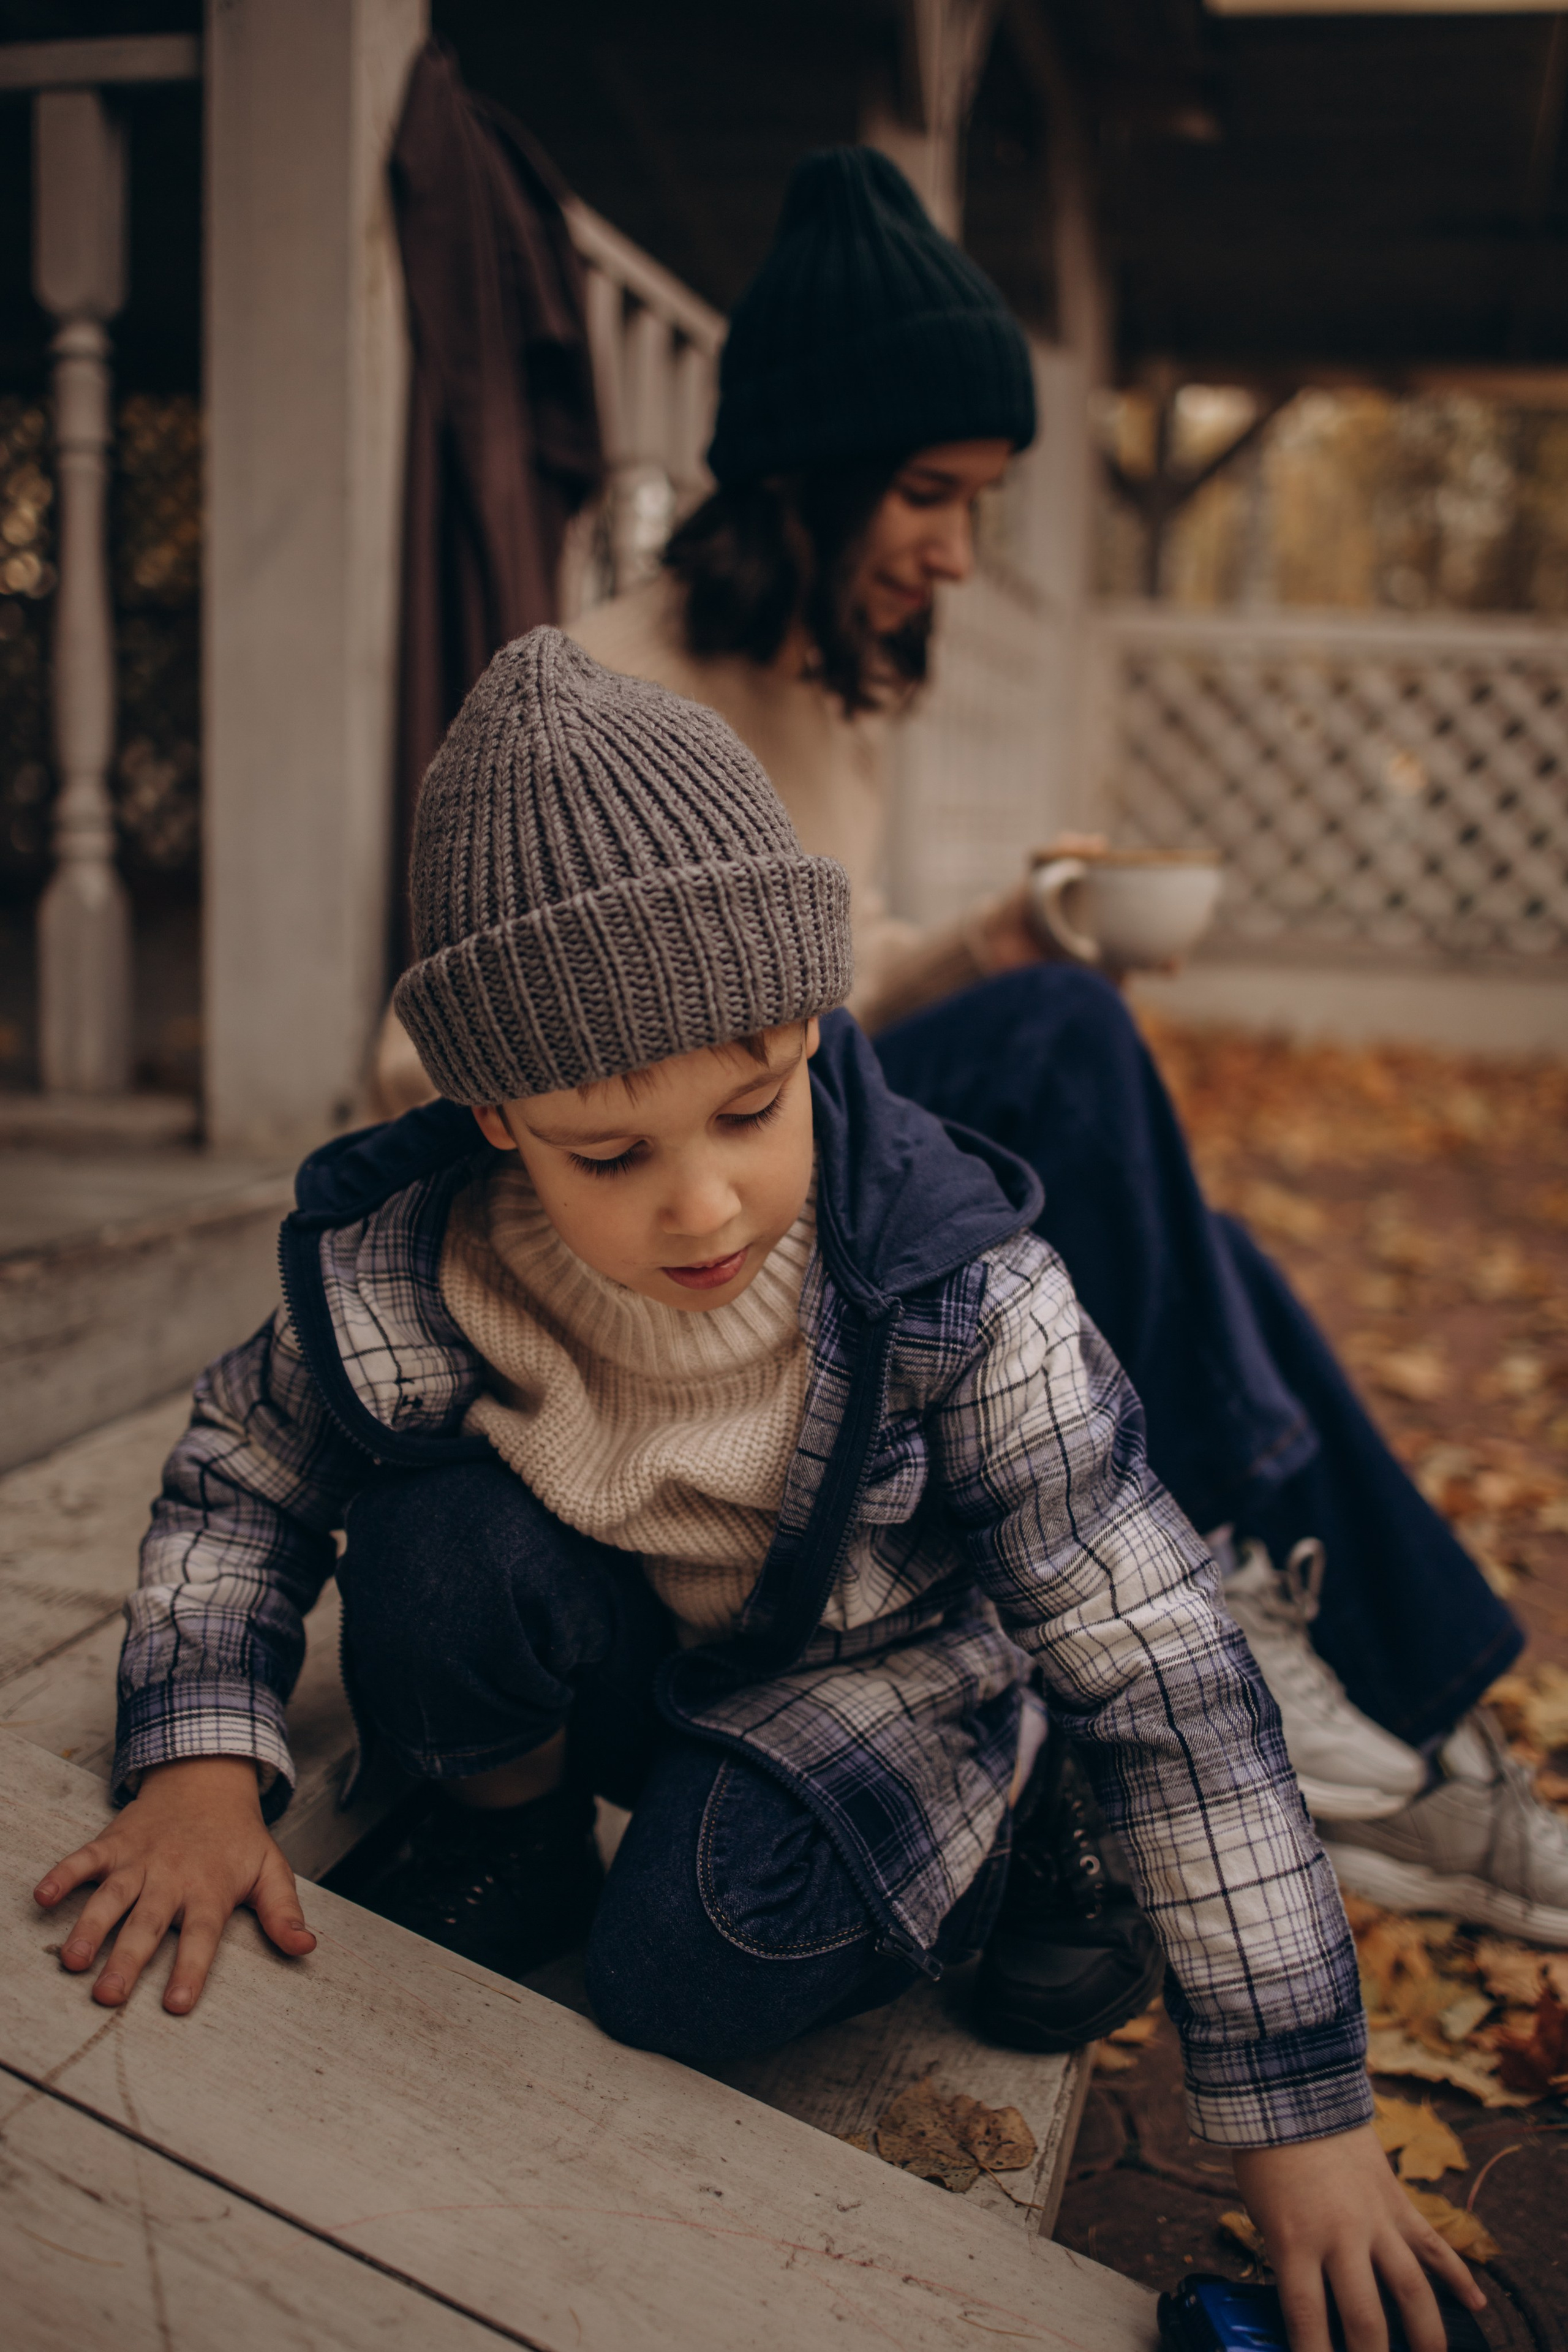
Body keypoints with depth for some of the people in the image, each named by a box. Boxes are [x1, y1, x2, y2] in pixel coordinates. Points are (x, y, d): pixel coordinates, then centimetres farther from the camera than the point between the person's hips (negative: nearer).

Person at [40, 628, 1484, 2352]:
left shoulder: (959, 1295, -31)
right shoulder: (402, 1277, -25)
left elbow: (1167, 1677, -26)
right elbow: (238, 1472, -3)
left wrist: (1296, 2108, -23)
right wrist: (203, 1757, -21)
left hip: (869, 1674, -2)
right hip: (603, 1653, 2)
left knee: (690, 1966, -28)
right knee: (435, 1551, -29)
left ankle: (1002, 1845, 4)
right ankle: (518, 1832, 4)